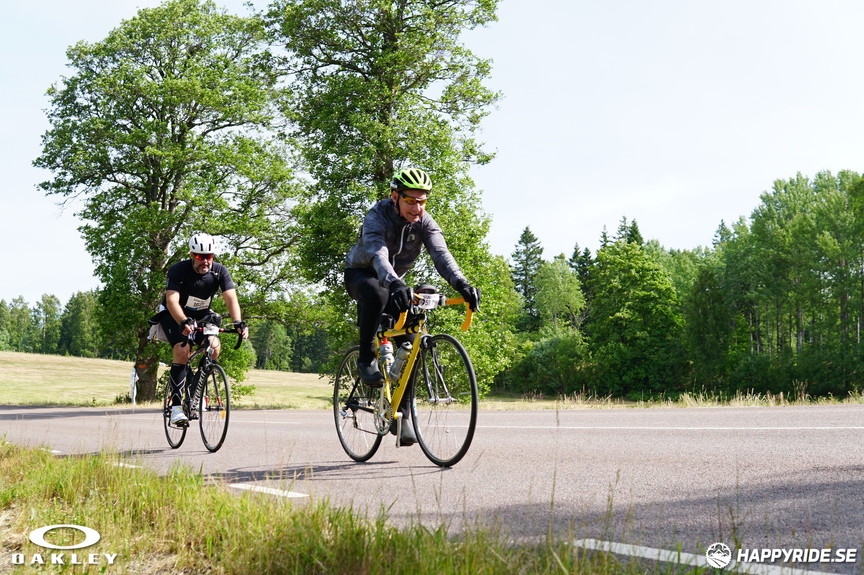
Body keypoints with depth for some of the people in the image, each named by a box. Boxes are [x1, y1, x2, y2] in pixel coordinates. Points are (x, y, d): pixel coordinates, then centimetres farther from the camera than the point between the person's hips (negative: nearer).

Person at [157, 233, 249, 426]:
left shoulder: (220, 271, -17)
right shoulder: (178, 270, -26)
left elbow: (231, 298, -26)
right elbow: (172, 300, -38)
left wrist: (238, 323, -44)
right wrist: (184, 322, -57)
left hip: (201, 314, 3)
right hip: (174, 315, -3)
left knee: (214, 346, -23)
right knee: (183, 350, -27)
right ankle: (176, 406, -21)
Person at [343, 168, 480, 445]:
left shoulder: (425, 222, -15)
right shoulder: (377, 217, -27)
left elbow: (441, 254, -30)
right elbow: (379, 255, -44)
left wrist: (462, 284, -48)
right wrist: (395, 284, -64)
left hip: (396, 281, 4)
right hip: (361, 274, -4)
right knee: (376, 293, -42)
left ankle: (401, 414, -3)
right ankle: (366, 359, -23)